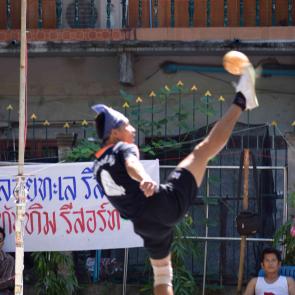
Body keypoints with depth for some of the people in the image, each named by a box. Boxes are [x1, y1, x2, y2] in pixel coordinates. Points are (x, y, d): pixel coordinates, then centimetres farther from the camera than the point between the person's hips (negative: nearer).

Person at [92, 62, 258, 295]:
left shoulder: (98, 166, 16)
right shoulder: (124, 149, -5)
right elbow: (132, 165, -29)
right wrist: (145, 180, -50)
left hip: (144, 224, 8)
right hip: (166, 203, -7)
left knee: (162, 274, 21)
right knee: (202, 151, -1)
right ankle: (241, 102, 9)